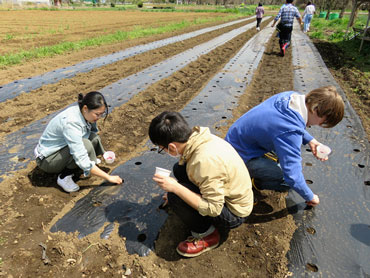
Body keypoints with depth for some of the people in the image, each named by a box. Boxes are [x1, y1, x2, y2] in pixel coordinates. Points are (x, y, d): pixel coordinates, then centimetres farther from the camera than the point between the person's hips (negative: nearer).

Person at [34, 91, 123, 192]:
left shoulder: (83, 113, -10)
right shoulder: (70, 122, -34)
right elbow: (82, 160, -37)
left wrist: (105, 154, -9)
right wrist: (108, 177, -33)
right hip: (47, 160, -8)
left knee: (94, 138, -12)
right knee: (85, 145, -31)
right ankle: (64, 177, -12)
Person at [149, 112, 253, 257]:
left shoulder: (205, 161, -36)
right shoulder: (199, 137, -10)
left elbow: (213, 208, -29)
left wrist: (175, 188, -29)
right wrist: (175, 187, 13)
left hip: (234, 214, -8)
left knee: (174, 197, -25)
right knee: (179, 169, 3)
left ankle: (207, 235, 0)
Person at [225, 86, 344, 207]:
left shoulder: (290, 96, -10)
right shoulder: (290, 132, -35)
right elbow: (293, 177, -28)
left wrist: (310, 140, 2)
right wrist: (310, 198, -10)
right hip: (243, 156, -9)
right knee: (289, 181, -15)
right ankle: (252, 181, 5)